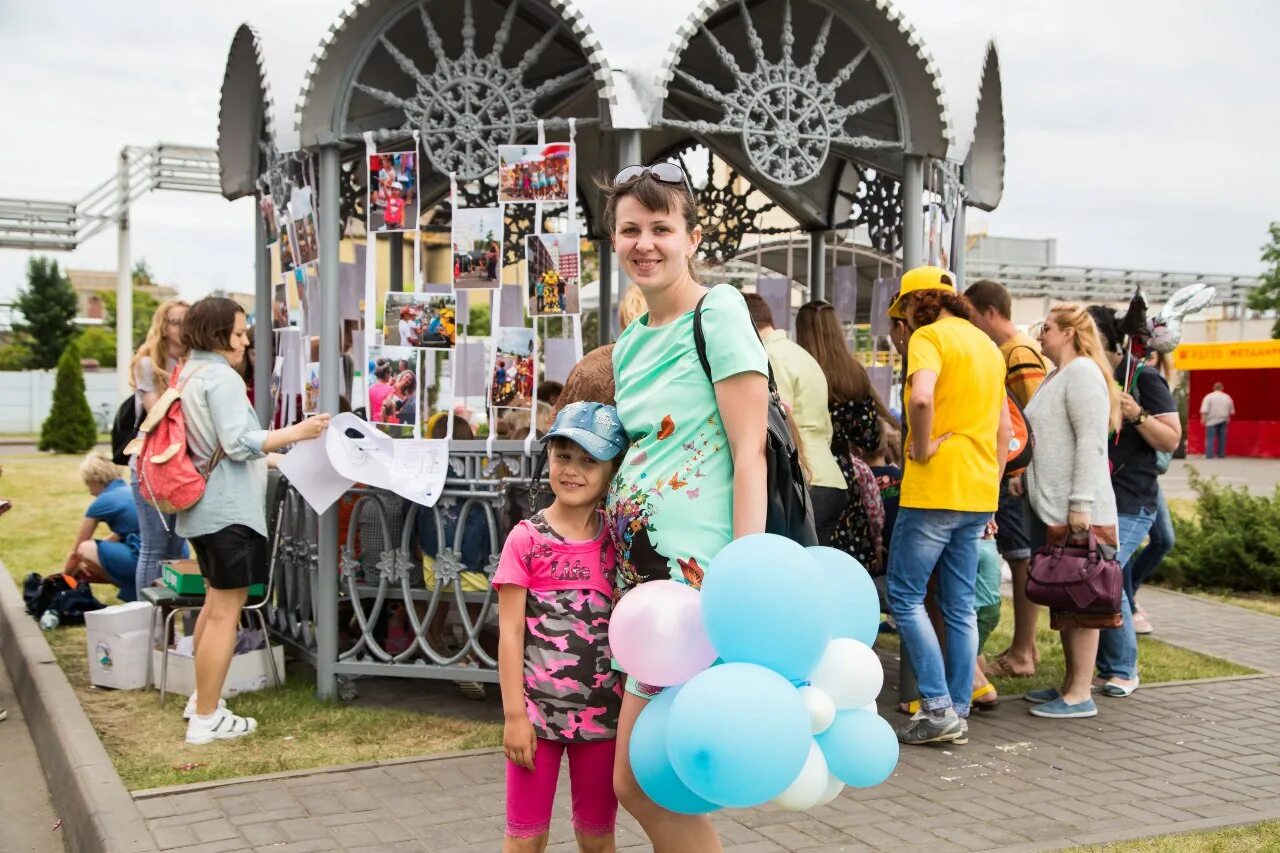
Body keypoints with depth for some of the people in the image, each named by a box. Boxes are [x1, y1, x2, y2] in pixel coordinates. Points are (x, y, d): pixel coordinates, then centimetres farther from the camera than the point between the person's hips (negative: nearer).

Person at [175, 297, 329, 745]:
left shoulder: (189, 373, 13)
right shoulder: (221, 376, -17)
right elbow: (239, 443, -23)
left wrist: (266, 457, 30)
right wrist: (297, 431, -21)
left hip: (203, 507, 11)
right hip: (229, 508, -11)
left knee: (216, 601, 22)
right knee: (227, 610, -5)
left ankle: (201, 699, 31)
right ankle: (205, 719, -1)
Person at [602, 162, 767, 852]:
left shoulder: (718, 314, -8)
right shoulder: (630, 343, 15)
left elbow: (748, 453, -13)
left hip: (695, 567, -8)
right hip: (641, 565, 8)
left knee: (637, 779, -4)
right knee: (646, 782, 12)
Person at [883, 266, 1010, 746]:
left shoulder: (929, 335, -7)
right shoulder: (987, 346, 18)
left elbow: (921, 398, -28)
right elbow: (1003, 428, 21)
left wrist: (922, 449, -15)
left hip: (933, 490, -8)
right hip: (978, 494, 8)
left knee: (905, 597, -1)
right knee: (960, 607, 11)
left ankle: (939, 709, -4)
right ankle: (958, 713, 14)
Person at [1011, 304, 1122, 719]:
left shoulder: (1083, 372, -11)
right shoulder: (1056, 376, 19)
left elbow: (1090, 441, -18)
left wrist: (1081, 504, -22)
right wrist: (1023, 473, 16)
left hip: (1076, 512, -10)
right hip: (1049, 506, 10)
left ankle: (1080, 695, -1)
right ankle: (1071, 682, 21)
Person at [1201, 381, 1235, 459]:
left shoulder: (1209, 397, -5)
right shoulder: (1227, 397, 7)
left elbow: (1204, 410, -13)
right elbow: (1231, 411, 14)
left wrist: (1203, 419, -8)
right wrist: (1228, 419, 27)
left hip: (1211, 420, -3)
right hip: (1223, 420, 3)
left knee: (1210, 438, -4)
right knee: (1222, 438, 11)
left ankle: (1209, 455, -13)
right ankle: (1221, 455, 15)